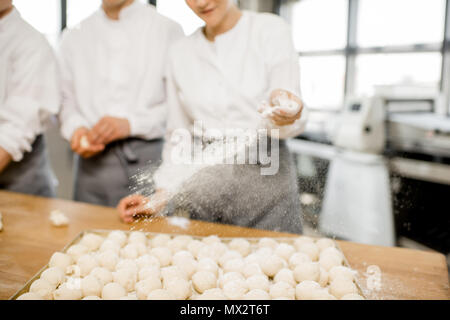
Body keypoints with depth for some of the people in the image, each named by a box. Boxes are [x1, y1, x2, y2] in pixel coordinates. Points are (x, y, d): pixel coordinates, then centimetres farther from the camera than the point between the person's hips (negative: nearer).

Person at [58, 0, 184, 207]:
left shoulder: (168, 30, 1)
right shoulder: (74, 38, 15)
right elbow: (68, 100, 15)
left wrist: (131, 124, -14)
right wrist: (75, 128, -6)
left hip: (150, 158, -3)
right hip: (92, 163, 3)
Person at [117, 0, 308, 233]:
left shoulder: (270, 30, 0)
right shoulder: (181, 52, 9)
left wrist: (283, 111, -30)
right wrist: (161, 196, 3)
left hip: (266, 175, -2)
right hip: (205, 185, 3)